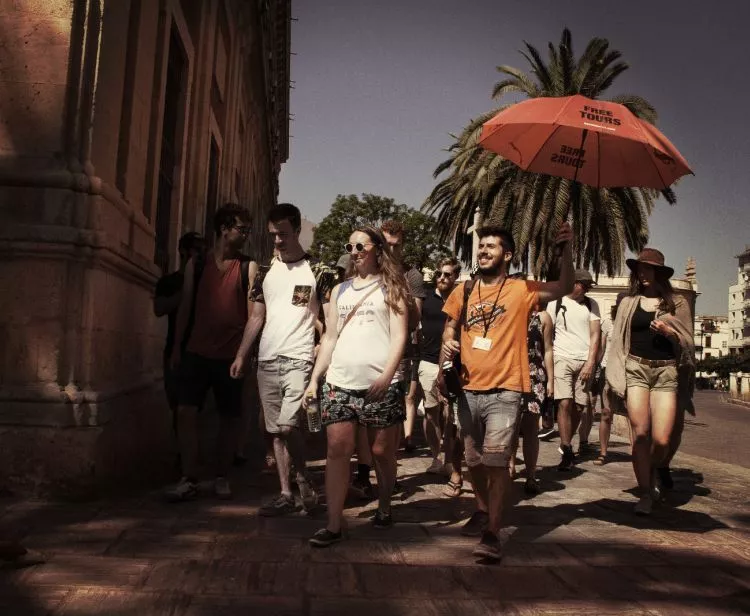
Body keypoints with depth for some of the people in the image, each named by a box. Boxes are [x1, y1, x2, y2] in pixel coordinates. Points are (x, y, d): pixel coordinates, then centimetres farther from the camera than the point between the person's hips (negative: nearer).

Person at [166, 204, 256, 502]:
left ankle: (222, 477, 19)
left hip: (231, 354, -1)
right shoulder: (196, 264, 7)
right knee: (186, 412, -6)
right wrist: (177, 346, 8)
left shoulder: (248, 267, 2)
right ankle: (189, 479, 2)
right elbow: (185, 306, 10)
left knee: (230, 417, 6)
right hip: (197, 351, 1)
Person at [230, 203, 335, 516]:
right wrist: (240, 355, 7)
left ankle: (304, 479, 8)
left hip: (299, 359, -5)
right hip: (267, 360, 5)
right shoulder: (265, 272, 13)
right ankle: (285, 493, 17)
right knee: (276, 431, 8)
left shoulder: (318, 271, 0)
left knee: (288, 426, -16)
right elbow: (256, 318, 14)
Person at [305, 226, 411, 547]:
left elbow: (399, 336, -4)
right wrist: (314, 379, 11)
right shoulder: (340, 289, 17)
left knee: (381, 451, 6)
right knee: (337, 450, -4)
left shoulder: (390, 287, 5)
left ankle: (384, 508, 27)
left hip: (379, 383, -3)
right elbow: (329, 337, 18)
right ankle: (334, 524, -1)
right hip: (339, 381, 4)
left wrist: (386, 376, -17)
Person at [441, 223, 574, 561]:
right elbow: (450, 328, 17)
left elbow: (563, 288, -14)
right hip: (469, 389, 5)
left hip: (505, 391, -5)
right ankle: (483, 510, 41)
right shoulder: (463, 291, 8)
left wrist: (566, 249, -27)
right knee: (474, 460, 18)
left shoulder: (521, 290, -3)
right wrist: (447, 344, -5)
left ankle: (491, 534, -5)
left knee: (496, 461, -12)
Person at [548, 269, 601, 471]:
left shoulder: (591, 305, 11)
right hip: (562, 358, -2)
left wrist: (590, 363, -3)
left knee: (579, 406, 2)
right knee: (565, 403, -12)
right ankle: (567, 453, -8)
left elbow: (595, 335, 6)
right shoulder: (556, 303, 5)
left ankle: (565, 444, 21)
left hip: (585, 361, 3)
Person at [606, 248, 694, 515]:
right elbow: (618, 341, 9)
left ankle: (651, 472, 25)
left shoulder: (677, 303, 9)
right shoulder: (629, 302, 11)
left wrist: (669, 332, -10)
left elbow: (688, 342, 11)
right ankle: (645, 493, 6)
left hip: (666, 372, 0)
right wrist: (617, 376, 0)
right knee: (640, 434, -6)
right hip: (635, 369, 1)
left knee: (661, 440, -7)